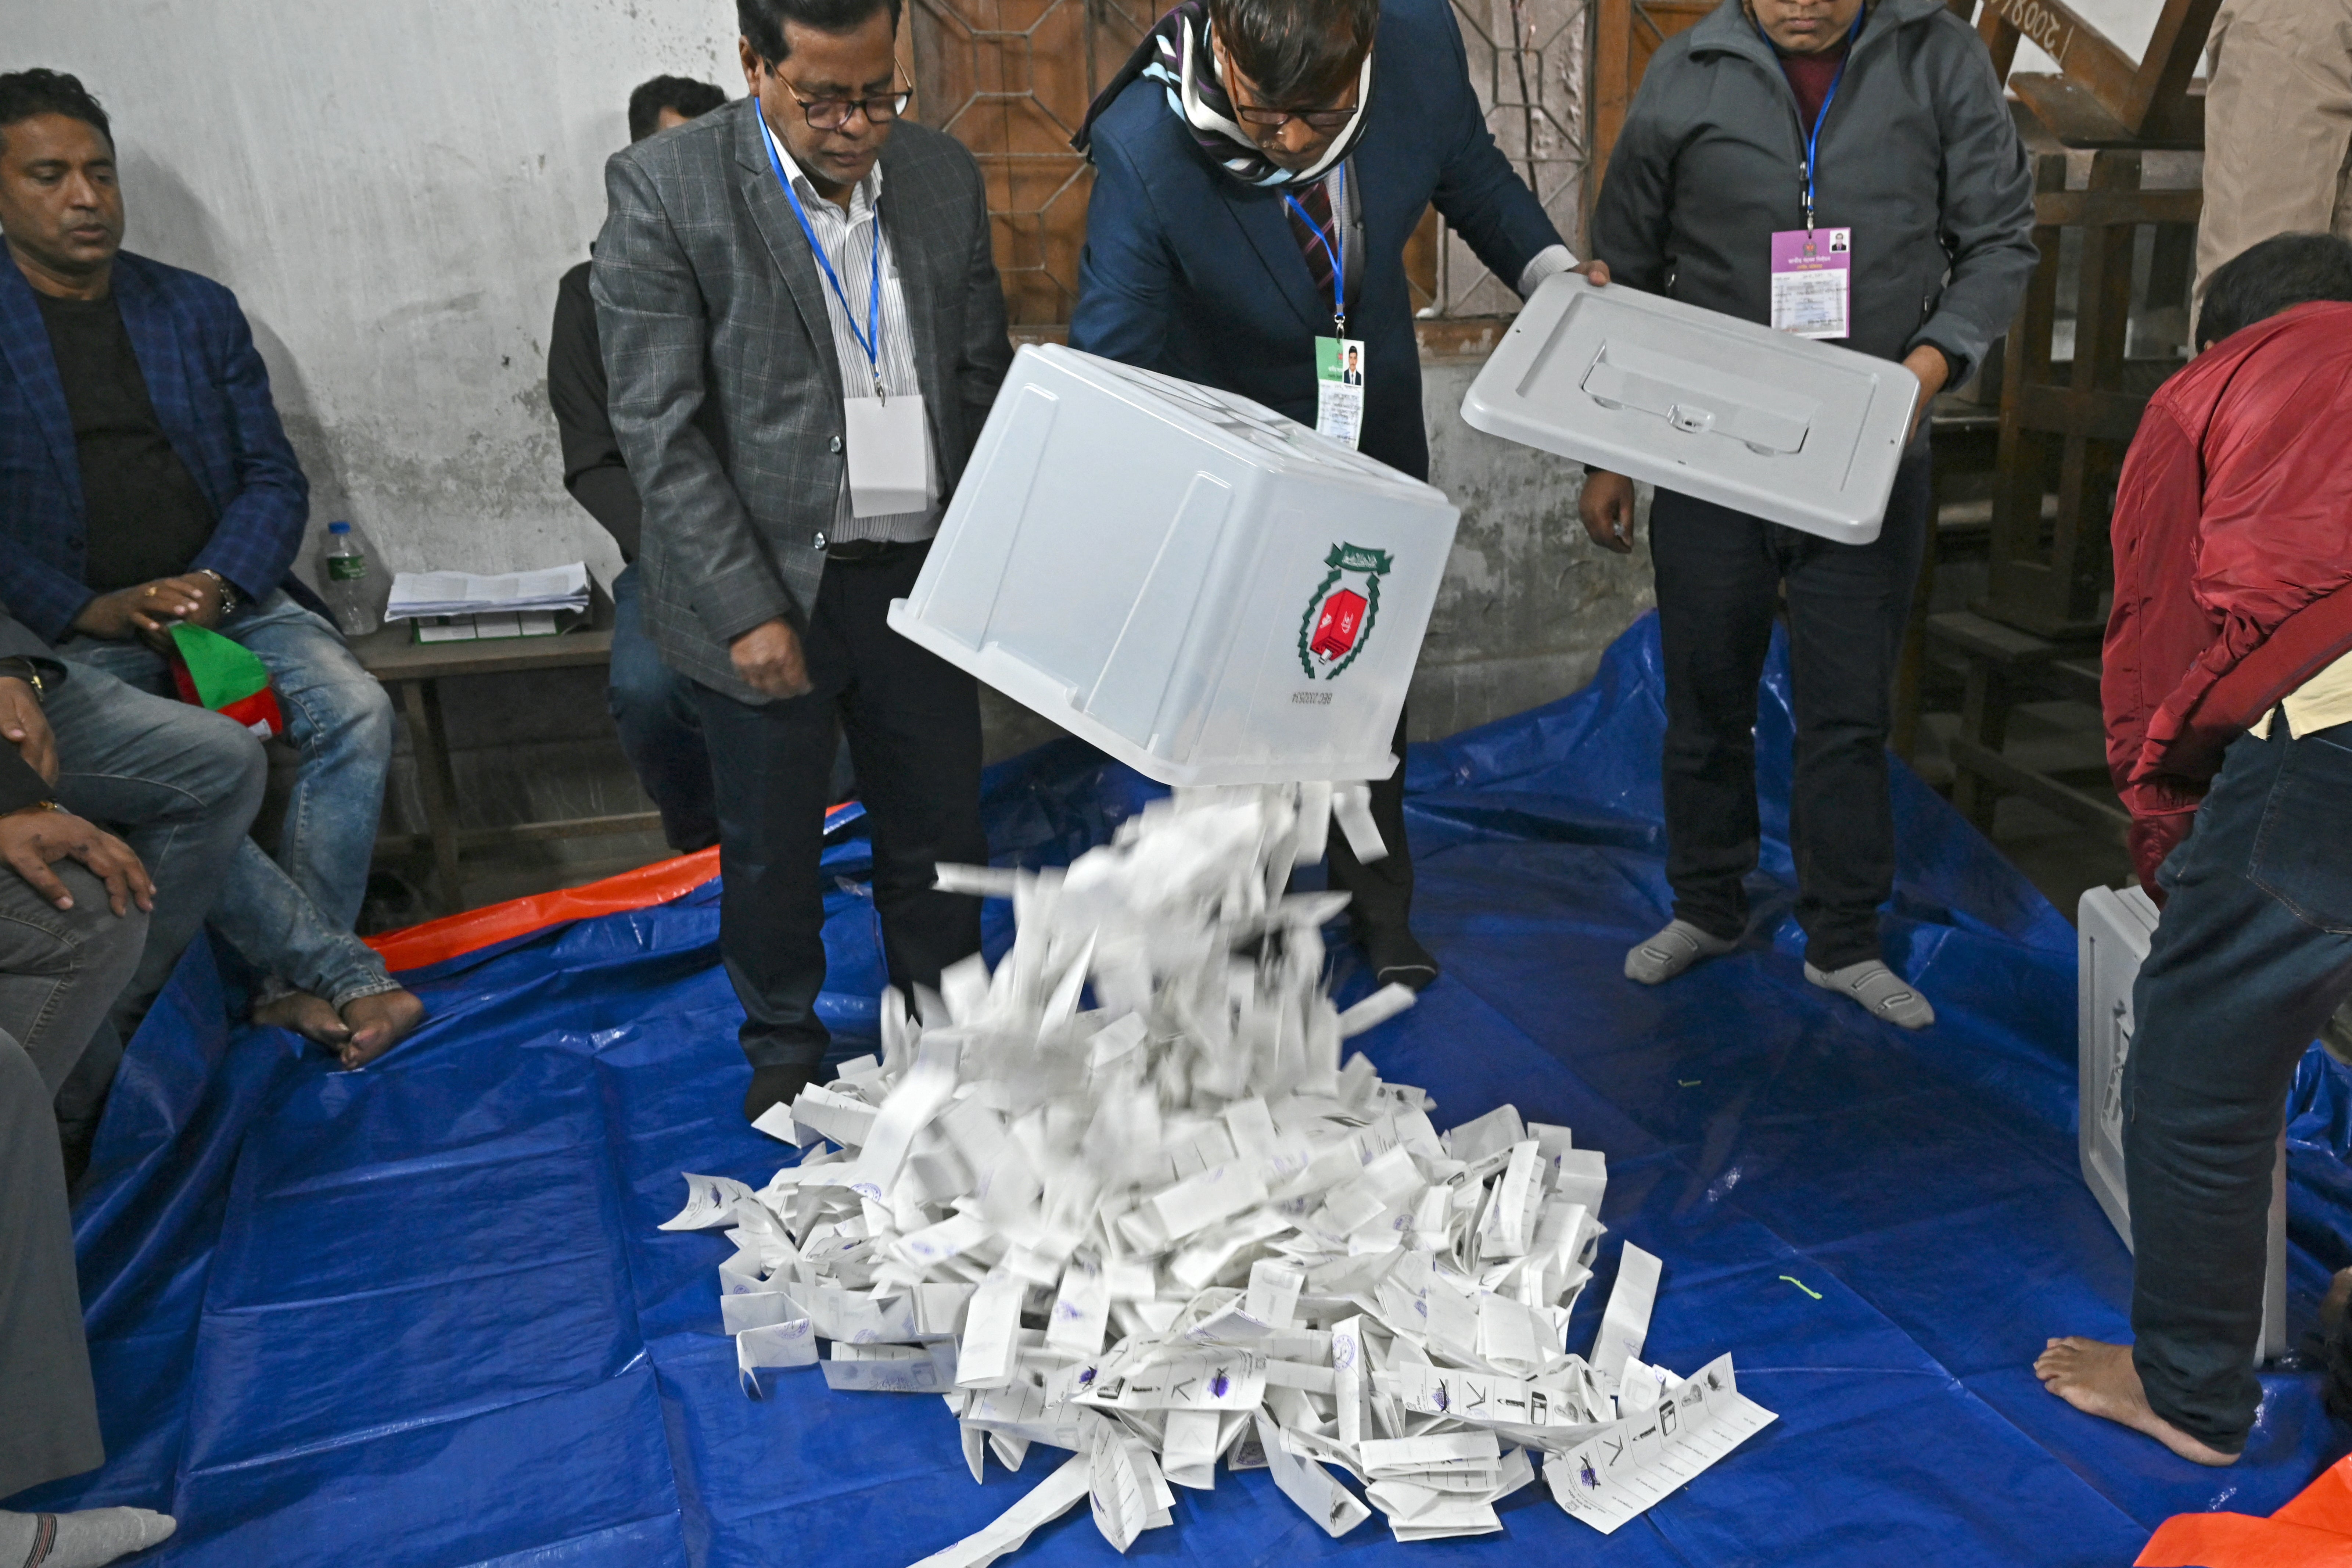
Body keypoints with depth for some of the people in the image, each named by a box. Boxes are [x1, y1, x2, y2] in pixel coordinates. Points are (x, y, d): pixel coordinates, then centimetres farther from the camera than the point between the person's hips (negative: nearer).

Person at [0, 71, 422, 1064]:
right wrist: (92, 612, -18)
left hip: (225, 596, 3)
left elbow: (273, 478, 6)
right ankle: (345, 970, -19)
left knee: (357, 713, -23)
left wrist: (216, 584, -13)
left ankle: (297, 984, -15)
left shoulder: (199, 311, 10)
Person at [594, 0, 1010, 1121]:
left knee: (941, 836, 14)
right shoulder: (663, 190, -9)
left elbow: (984, 379, 11)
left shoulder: (944, 176, 5)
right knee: (769, 849, 13)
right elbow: (659, 428, -12)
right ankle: (784, 1047, 38)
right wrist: (747, 608, -16)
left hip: (920, 577, 4)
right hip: (766, 588, -3)